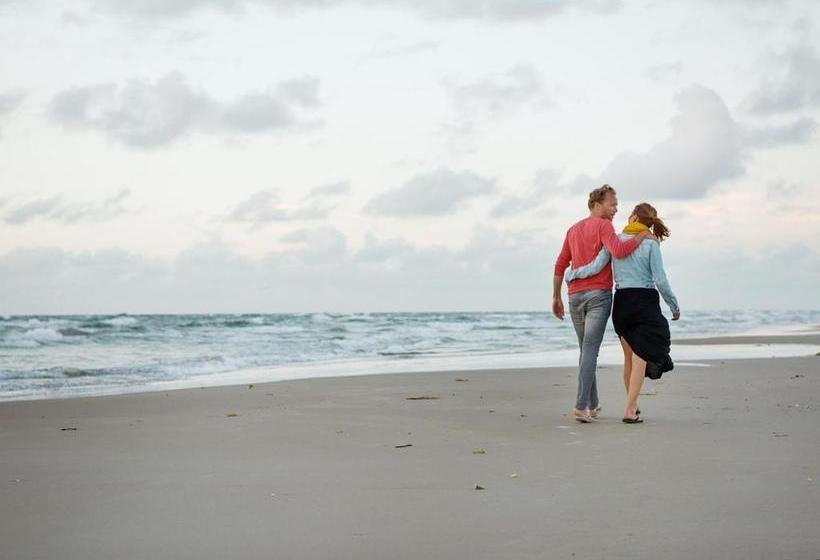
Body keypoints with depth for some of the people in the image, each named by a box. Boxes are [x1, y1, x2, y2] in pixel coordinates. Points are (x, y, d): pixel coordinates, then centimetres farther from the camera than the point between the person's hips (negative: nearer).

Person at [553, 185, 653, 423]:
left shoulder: (573, 230, 17)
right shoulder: (603, 226, -6)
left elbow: (560, 266, 16)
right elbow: (618, 251, -24)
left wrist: (556, 298, 19)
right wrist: (641, 237, -10)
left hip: (575, 296, 7)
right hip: (599, 295, -7)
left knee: (587, 350, 17)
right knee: (590, 351, -11)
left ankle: (592, 405, 20)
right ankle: (581, 406, -20)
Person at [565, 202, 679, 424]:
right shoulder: (650, 244, -5)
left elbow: (595, 267, -7)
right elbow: (661, 281, -9)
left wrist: (571, 274, 9)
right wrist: (675, 306, 3)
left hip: (622, 302, 4)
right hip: (645, 302, -4)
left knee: (629, 356, 19)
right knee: (640, 357, -4)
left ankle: (633, 403, 29)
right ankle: (629, 411, -12)